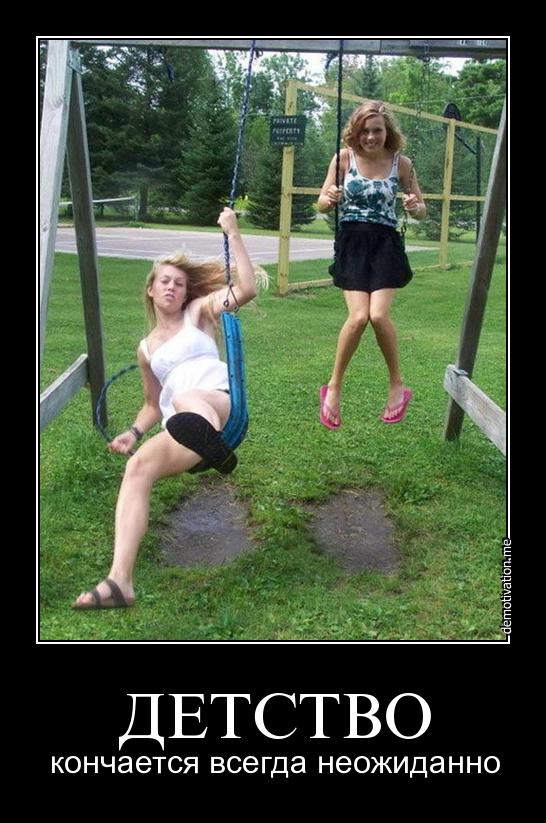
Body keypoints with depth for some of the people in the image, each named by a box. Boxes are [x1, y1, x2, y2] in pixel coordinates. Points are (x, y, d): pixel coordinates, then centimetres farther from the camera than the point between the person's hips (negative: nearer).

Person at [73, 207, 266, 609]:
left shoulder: (199, 312, 18)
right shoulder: (147, 348, 29)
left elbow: (247, 289, 2)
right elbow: (153, 404, 33)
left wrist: (232, 233, 0)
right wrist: (134, 432, 13)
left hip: (221, 403, -3)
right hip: (183, 427, 3)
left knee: (186, 401, -40)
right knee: (138, 465, -27)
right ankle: (119, 580, -35)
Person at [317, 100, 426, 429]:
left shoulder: (401, 163, 0)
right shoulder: (345, 157, 0)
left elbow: (422, 211, 9)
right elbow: (322, 204, 3)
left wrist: (415, 207, -15)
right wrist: (329, 199, -20)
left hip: (385, 244, 0)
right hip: (352, 242, 0)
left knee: (379, 314, -20)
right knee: (358, 316, -18)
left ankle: (398, 385, 3)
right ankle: (334, 388, 3)